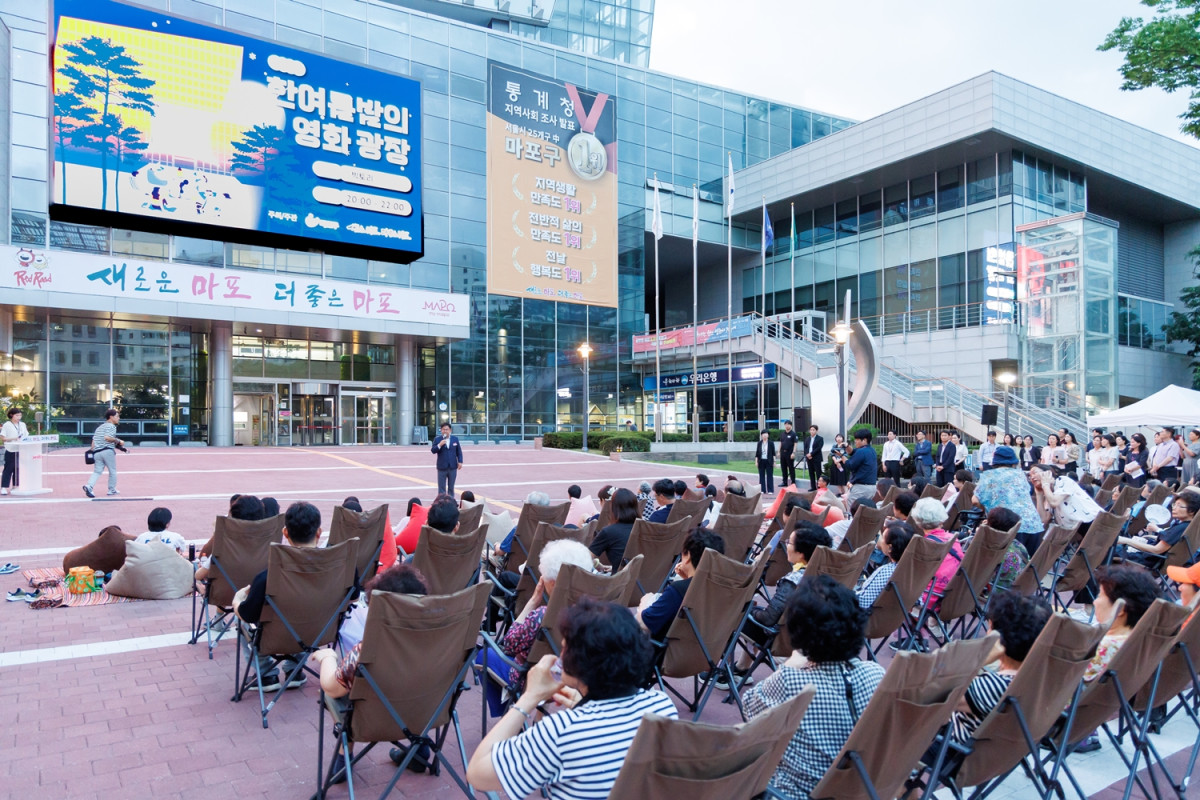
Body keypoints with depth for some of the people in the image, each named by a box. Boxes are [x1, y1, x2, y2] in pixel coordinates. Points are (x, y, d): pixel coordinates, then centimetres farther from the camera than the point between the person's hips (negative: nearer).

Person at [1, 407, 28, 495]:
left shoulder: (23, 425, 12)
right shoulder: (7, 425, -3)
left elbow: (26, 436, 14)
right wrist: (13, 438, -20)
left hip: (21, 450, 5)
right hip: (10, 451, -5)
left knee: (18, 469, 8)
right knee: (8, 469, -5)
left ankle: (15, 486, 16)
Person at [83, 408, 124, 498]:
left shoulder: (99, 426, 23)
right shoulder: (111, 426, -2)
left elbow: (93, 440, 19)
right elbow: (107, 437, -18)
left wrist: (92, 451, 20)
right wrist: (118, 441, -9)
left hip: (97, 452, 7)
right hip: (108, 451, -7)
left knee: (97, 471, 5)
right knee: (112, 471, 6)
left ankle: (89, 486, -18)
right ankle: (112, 490, 11)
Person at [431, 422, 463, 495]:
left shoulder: (455, 439, 6)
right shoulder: (437, 440, 0)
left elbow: (459, 451, 9)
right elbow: (433, 451, -8)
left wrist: (460, 461, 0)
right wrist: (439, 445, -22)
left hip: (453, 467, 2)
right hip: (442, 467, -2)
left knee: (451, 487, 10)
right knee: (441, 487, 2)